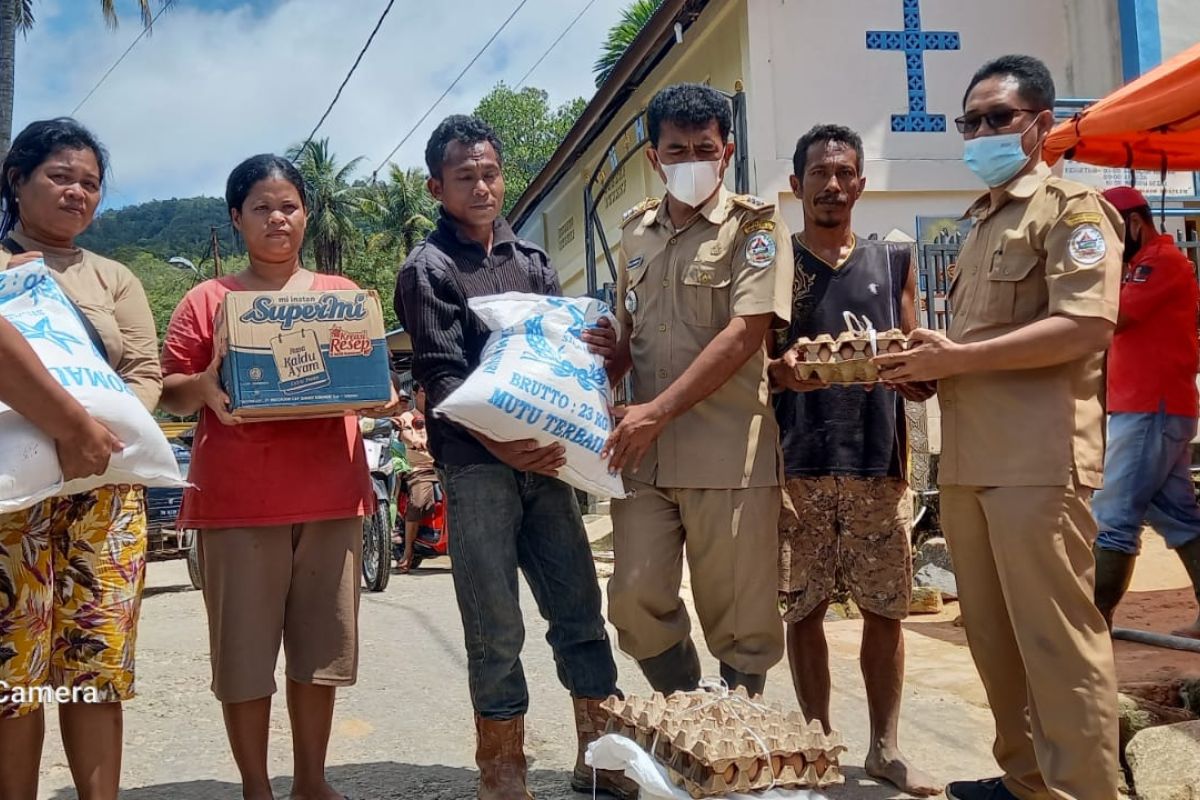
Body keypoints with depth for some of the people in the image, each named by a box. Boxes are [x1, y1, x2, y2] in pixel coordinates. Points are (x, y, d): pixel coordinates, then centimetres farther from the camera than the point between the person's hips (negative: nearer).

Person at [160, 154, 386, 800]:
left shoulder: (345, 295, 13)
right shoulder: (208, 300, 7)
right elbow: (171, 395, 6)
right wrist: (203, 387, -16)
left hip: (330, 493, 2)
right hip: (237, 499, -2)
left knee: (321, 645, 8)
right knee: (243, 648, 2)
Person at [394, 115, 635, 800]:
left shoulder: (533, 260, 17)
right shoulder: (428, 270, 2)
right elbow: (442, 377, -8)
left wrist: (600, 347, -5)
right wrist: (501, 445, -24)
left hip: (545, 458, 5)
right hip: (477, 464, -4)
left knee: (581, 608, 7)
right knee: (496, 631, 1)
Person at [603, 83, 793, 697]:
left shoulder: (753, 225, -2)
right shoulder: (637, 230, 15)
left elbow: (746, 333, -14)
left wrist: (658, 411, -20)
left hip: (729, 454, -5)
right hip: (644, 454, 5)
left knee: (738, 619, 2)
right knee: (635, 602, 4)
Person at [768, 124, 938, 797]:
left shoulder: (895, 262, 12)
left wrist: (913, 371, -11)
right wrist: (778, 371, -18)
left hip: (878, 461, 2)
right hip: (798, 464, -1)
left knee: (886, 609, 6)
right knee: (803, 609, 5)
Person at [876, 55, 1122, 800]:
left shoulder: (1071, 208, -2)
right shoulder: (981, 224, 22)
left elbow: (1087, 326, -17)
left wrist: (954, 358, -15)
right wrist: (927, 364, 6)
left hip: (1040, 456, -8)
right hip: (968, 457, 8)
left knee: (1055, 638, -3)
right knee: (993, 634, 13)